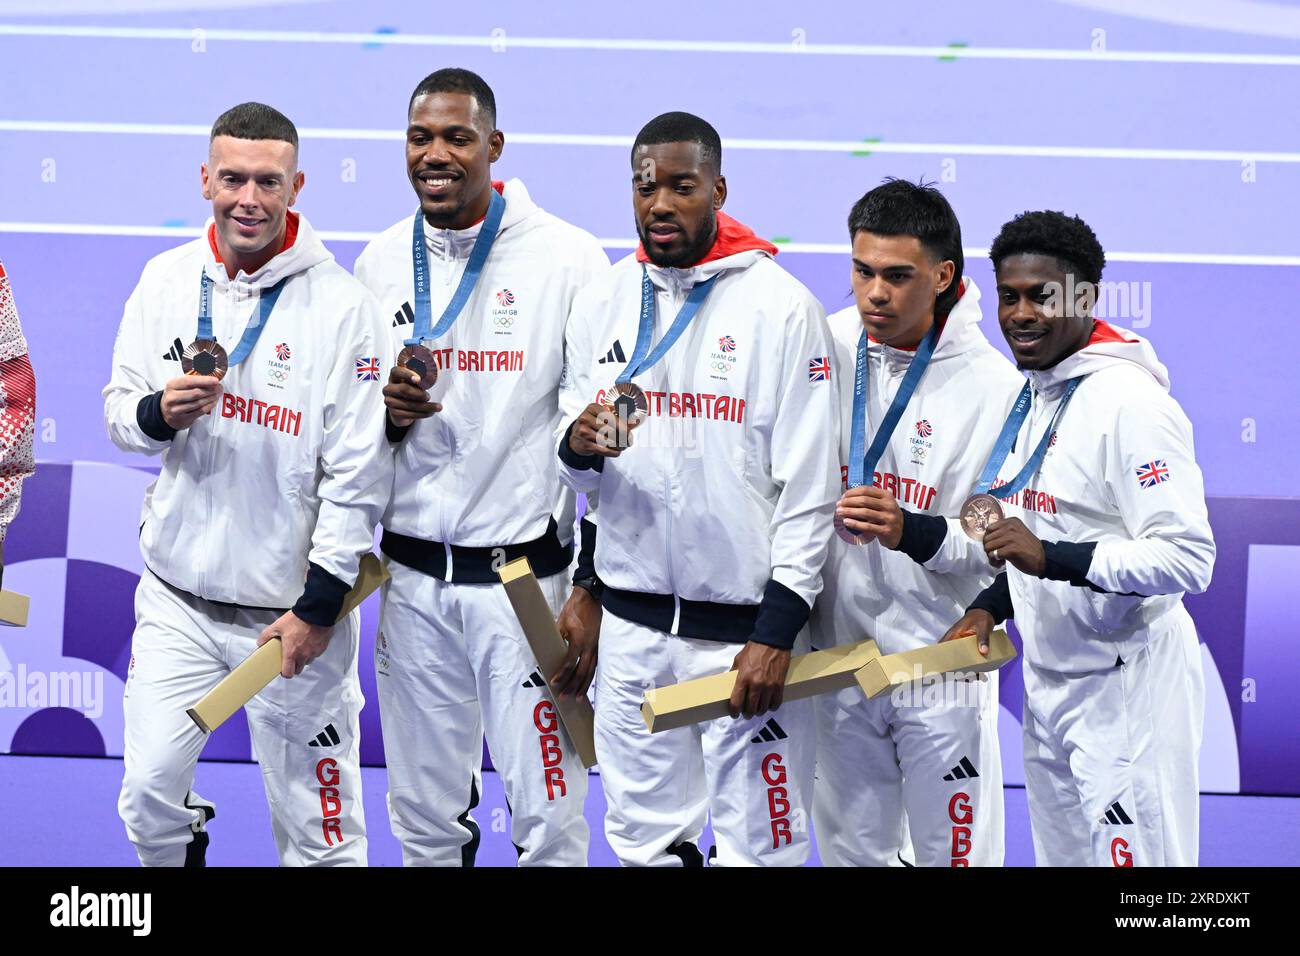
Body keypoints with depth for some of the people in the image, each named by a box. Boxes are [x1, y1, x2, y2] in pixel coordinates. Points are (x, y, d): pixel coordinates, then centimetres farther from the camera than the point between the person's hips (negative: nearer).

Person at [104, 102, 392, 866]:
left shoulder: (342, 305, -13)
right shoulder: (166, 280, 2)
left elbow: (358, 473, -12)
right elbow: (120, 414, 11)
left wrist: (319, 607, -13)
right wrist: (158, 413, -13)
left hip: (291, 608, -4)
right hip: (177, 599, 4)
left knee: (316, 830, 2)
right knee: (149, 796, 7)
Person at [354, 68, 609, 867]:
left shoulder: (568, 258, -7)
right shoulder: (381, 263, 8)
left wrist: (591, 595, -11)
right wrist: (385, 414, -6)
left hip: (526, 571, -4)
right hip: (413, 577, 4)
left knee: (548, 816, -4)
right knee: (425, 815, 11)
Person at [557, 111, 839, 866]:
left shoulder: (782, 307, -8)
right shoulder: (603, 301, 7)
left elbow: (810, 486, -9)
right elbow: (574, 459, 16)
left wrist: (778, 633, -13)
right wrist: (579, 444, -8)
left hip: (744, 626, -4)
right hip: (631, 624, 4)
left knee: (756, 845, -3)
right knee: (645, 839, 10)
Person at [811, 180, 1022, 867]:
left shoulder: (995, 386, -12)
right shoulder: (824, 348, -2)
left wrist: (913, 533, -29)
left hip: (941, 662, -4)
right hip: (835, 651, 4)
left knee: (951, 854, 4)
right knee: (851, 851, 15)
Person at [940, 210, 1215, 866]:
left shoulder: (1130, 402, -17)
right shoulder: (1035, 395, 13)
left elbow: (1187, 559, -22)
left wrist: (1051, 558, -27)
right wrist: (990, 607, 9)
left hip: (1128, 692, -9)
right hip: (1050, 686, 9)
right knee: (1061, 854, 13)